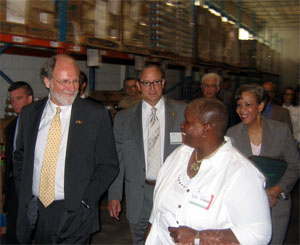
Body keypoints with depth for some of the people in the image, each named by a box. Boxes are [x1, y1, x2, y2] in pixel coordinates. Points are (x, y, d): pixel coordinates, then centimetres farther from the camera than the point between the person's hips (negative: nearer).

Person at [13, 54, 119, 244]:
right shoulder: (29, 114, 5)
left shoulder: (96, 115, -6)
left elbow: (109, 165, -4)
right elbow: (20, 157, 16)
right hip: (35, 212, 3)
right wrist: (24, 196, 5)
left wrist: (85, 201, -11)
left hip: (74, 214, -3)